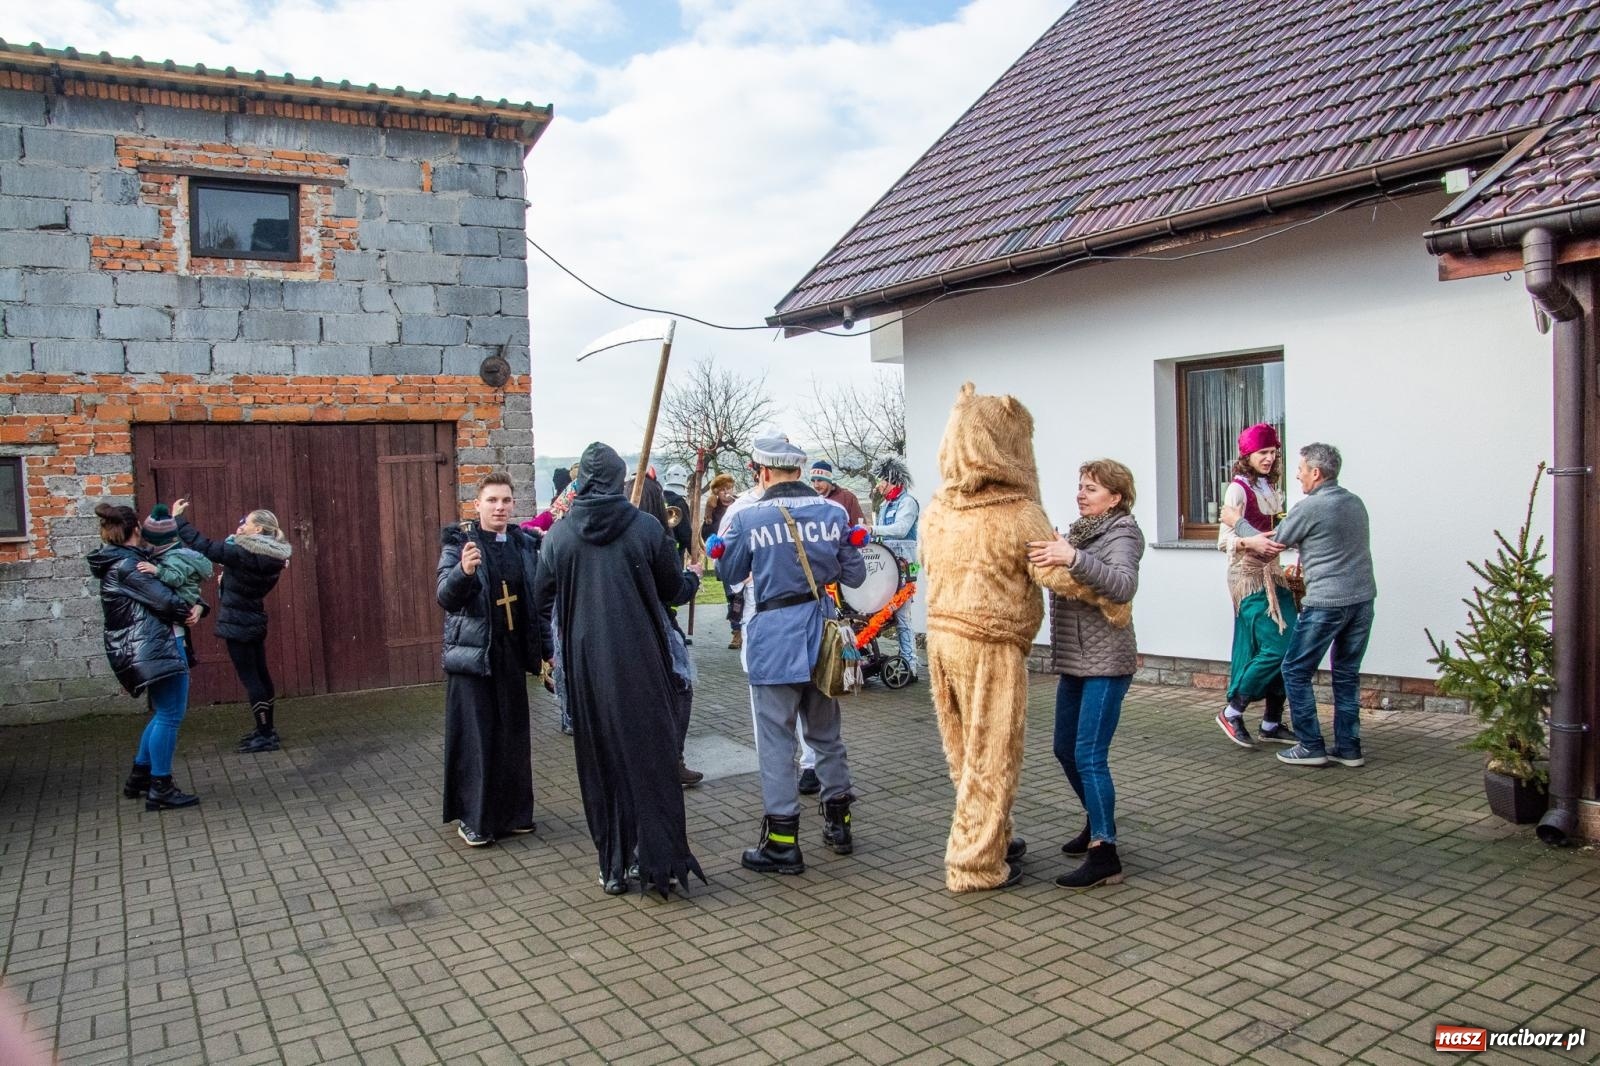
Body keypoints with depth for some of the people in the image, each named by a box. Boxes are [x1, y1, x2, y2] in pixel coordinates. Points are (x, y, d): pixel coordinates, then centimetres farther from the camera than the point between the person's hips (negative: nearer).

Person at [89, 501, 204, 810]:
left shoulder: (118, 562, 16)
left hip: (151, 646, 10)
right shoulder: (127, 565, -15)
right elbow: (162, 599, -16)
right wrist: (189, 610, 2)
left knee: (165, 713, 19)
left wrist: (189, 607, -2)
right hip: (155, 646, -10)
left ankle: (139, 777, 28)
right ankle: (160, 789, 1)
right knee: (170, 715, -5)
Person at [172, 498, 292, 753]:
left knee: (249, 678, -4)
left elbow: (203, 546, -21)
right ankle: (266, 729, 26)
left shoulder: (242, 553, -20)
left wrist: (177, 518, -13)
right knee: (260, 674, 15)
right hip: (254, 620, 9)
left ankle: (266, 736, -1)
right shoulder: (269, 556, 5)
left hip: (237, 623, -9)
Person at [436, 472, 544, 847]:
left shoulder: (525, 543, 5)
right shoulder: (459, 542, -6)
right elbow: (445, 597, -17)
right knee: (475, 737, 1)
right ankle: (472, 817, 13)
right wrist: (464, 571, -37)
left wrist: (546, 649, 10)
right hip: (472, 654, -4)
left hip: (512, 654, 4)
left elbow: (537, 599, 11)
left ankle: (513, 812, 23)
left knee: (514, 734, 10)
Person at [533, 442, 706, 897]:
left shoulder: (559, 534, -2)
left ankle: (614, 867, 18)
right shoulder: (647, 527, -7)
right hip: (641, 660, -2)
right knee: (649, 754, 9)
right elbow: (674, 591, 2)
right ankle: (657, 859, 11)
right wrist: (693, 577, 24)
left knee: (600, 760, 11)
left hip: (586, 662, 2)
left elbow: (540, 598, 6)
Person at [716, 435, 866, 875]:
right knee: (826, 733, 19)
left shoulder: (748, 517, -8)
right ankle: (838, 823, 29)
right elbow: (855, 575, 6)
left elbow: (730, 573, 5)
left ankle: (782, 842, 7)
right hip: (822, 635, 4)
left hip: (774, 639, -4)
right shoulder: (833, 512, 0)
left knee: (776, 740, 3)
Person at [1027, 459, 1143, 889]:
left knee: (1089, 756, -10)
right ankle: (1097, 823, 36)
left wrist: (1073, 558, -39)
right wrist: (1051, 554, -3)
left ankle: (1104, 855, -2)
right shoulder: (1077, 531, 14)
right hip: (1073, 660, 8)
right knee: (1066, 749, 16)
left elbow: (1124, 585, -29)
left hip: (1105, 663, -8)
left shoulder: (1122, 533, -10)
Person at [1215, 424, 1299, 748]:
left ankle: (1272, 723, 15)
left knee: (1289, 649, 5)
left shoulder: (1271, 489, 15)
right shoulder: (1238, 488, -8)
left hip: (1272, 574, 8)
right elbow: (1225, 538, -17)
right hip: (1248, 576, -8)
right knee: (1276, 647, -13)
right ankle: (1232, 712, -1)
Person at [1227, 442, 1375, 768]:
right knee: (1347, 672, 14)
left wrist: (1238, 522, 17)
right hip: (1363, 598, 8)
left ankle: (1311, 746, 6)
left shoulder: (1310, 507, -11)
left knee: (1296, 671, 4)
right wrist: (1254, 539, 13)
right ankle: (1348, 747, 17)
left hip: (1327, 603, -8)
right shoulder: (1355, 502, 13)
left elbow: (1273, 544, 0)